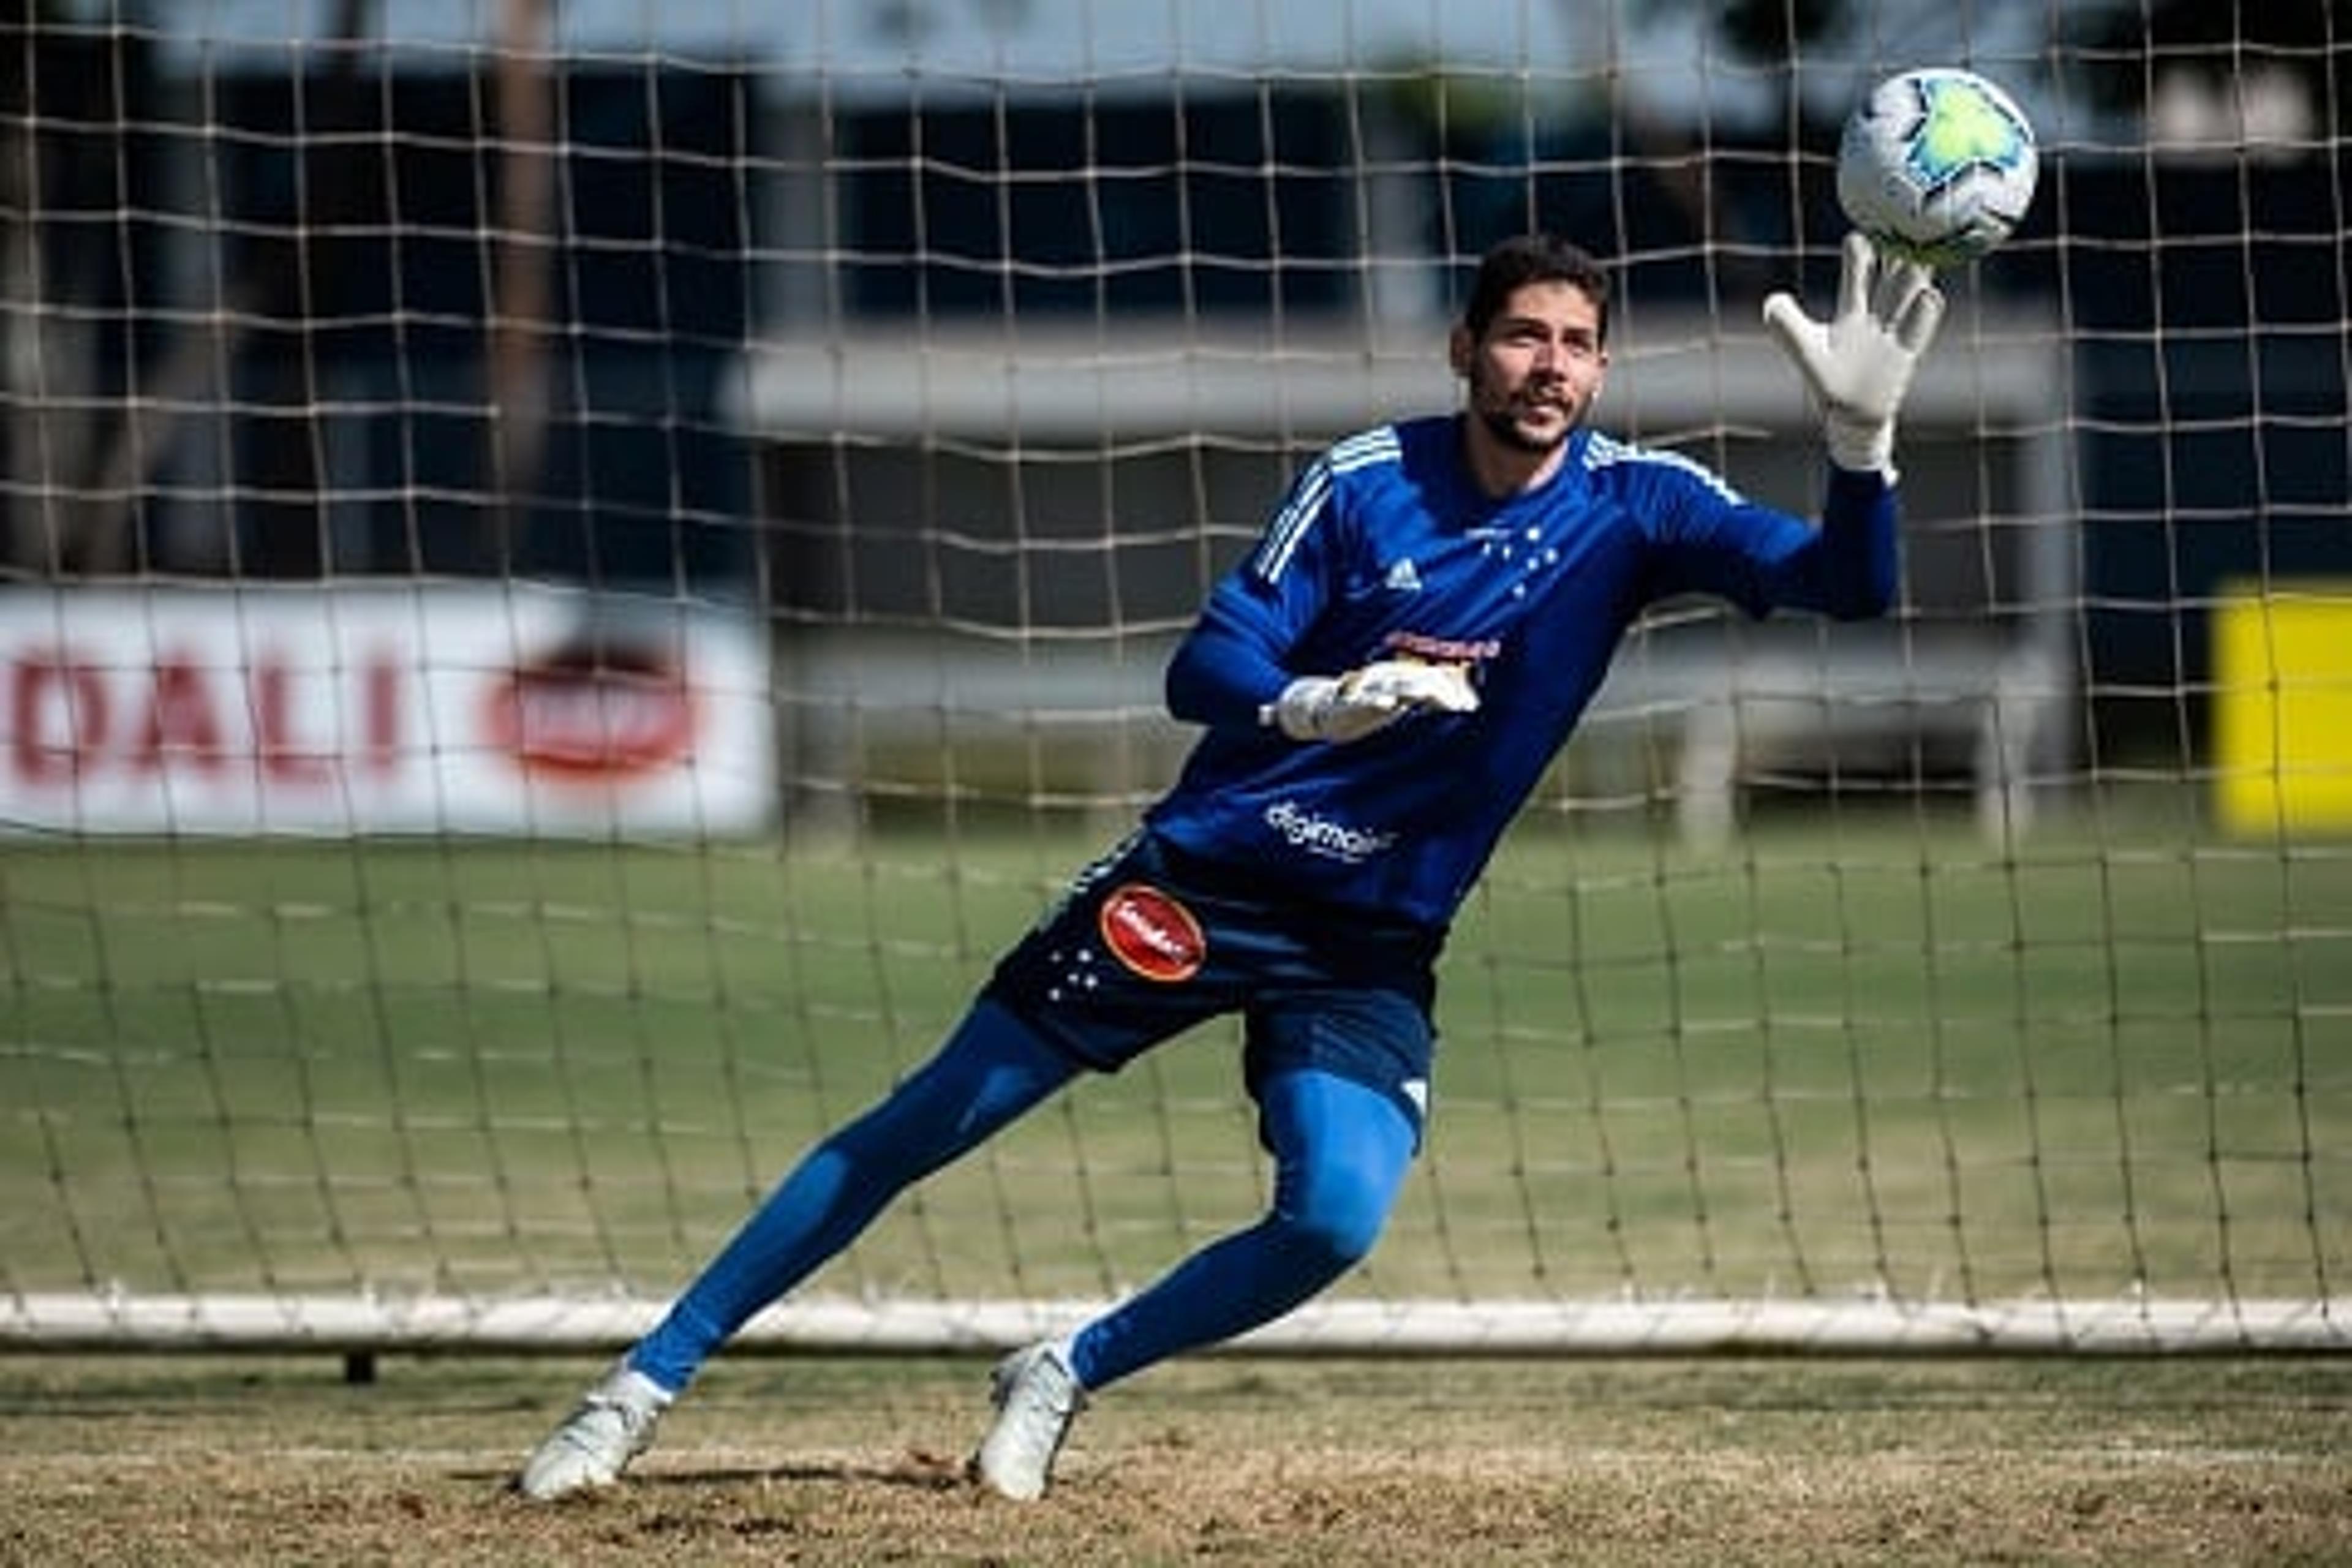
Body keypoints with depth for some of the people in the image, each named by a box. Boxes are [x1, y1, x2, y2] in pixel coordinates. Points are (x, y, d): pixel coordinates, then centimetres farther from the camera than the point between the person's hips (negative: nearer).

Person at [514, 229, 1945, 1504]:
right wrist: (1312, 702, -35)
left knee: (1337, 1223, -20)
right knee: (922, 1128, -1)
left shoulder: (1635, 506, -6)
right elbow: (1203, 668, -12)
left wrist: (1862, 432, -37)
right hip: (1202, 877, -1)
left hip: (1372, 944, 1)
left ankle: (1065, 1378, 6)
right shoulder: (1368, 481, -9)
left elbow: (1846, 584, -18)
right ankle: (650, 1380, 9)